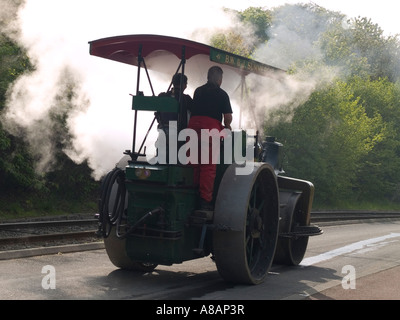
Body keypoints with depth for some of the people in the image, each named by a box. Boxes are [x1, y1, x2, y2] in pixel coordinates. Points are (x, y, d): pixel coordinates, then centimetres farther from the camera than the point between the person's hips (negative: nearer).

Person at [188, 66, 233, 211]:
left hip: (193, 125, 5)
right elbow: (228, 117, 0)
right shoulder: (221, 94, 5)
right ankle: (205, 200, -5)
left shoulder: (198, 91, 20)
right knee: (208, 166, -3)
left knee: (194, 164, 10)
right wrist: (227, 127, 23)